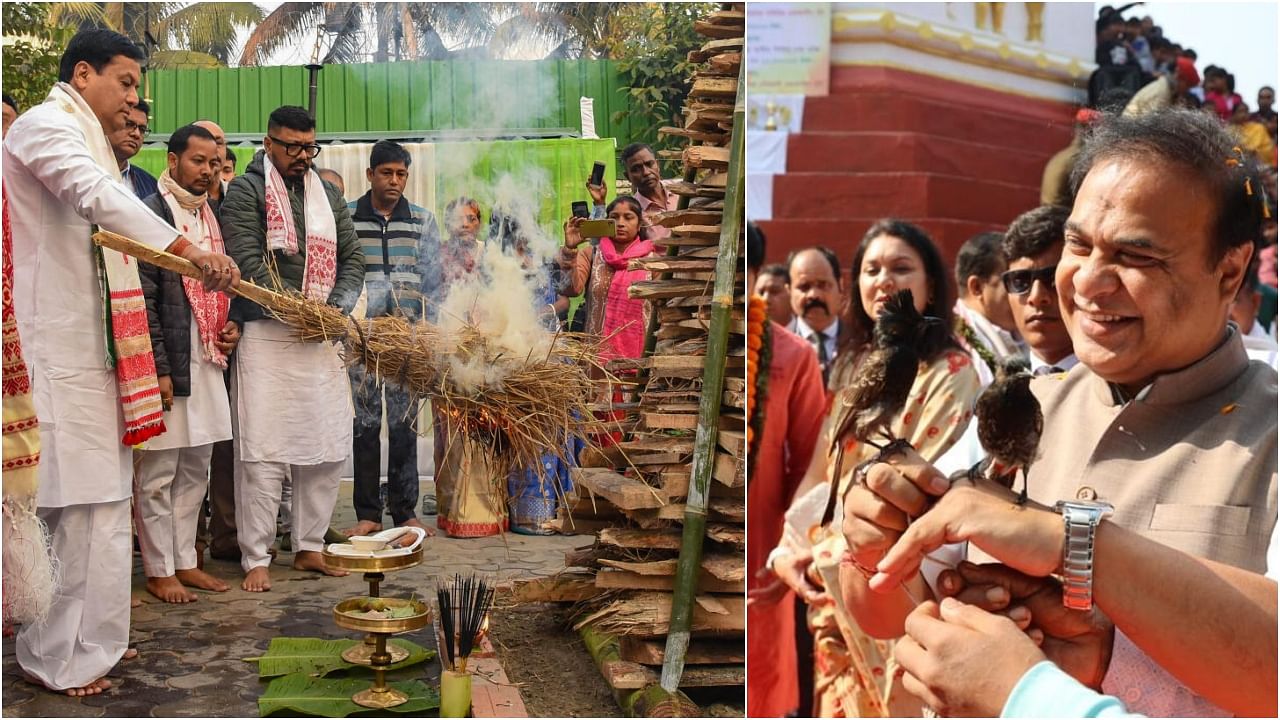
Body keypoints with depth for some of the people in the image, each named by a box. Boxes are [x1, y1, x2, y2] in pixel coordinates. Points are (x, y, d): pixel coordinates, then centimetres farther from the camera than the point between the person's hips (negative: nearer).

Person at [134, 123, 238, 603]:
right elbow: (142, 299, -14)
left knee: (194, 471, 14)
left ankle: (185, 561, 24)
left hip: (207, 363, 8)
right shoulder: (152, 214, -9)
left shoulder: (212, 217, 16)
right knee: (157, 475, 1)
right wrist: (158, 369, -17)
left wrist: (230, 325, 6)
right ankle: (159, 571, 11)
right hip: (168, 366, -8)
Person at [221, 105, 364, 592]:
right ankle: (255, 558, 5)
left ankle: (309, 548, 20)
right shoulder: (245, 191, 0)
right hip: (266, 337, -5)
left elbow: (352, 258, 13)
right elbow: (249, 263, -12)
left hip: (322, 338, 5)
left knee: (326, 449, 7)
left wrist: (338, 306, -5)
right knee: (263, 452, -5)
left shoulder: (327, 193, 17)